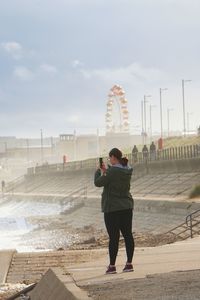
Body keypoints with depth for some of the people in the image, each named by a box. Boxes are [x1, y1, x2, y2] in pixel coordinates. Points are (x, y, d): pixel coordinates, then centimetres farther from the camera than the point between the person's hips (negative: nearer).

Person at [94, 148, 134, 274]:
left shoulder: (112, 171, -18)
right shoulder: (128, 171, 5)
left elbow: (98, 183, -11)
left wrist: (100, 171, 5)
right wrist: (105, 171, 18)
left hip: (112, 208, -7)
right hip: (127, 206, 7)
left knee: (114, 237, -3)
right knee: (128, 234, 7)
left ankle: (112, 266, 2)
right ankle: (129, 264, 10)